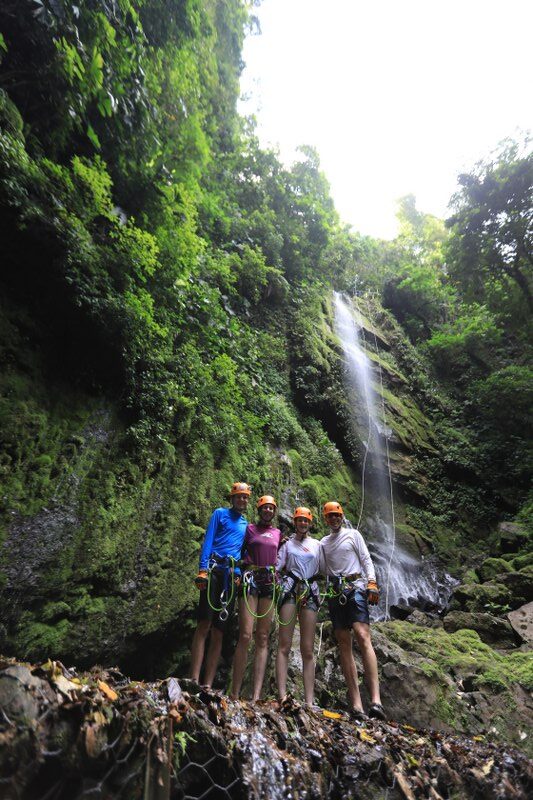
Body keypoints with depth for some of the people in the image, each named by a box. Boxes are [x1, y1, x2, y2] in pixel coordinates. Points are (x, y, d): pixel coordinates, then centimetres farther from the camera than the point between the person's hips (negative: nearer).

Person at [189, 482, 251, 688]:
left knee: (219, 632, 3)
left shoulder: (246, 525, 22)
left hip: (232, 577, 4)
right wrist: (202, 569, -13)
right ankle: (194, 680, -11)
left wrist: (239, 576, 9)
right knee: (204, 624, -13)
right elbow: (208, 541, -2)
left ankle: (208, 685, 6)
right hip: (214, 570, -4)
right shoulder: (220, 513, 8)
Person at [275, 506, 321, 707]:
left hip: (310, 591, 1)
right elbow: (277, 568, 7)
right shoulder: (288, 543, 13)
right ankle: (282, 695, -7)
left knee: (308, 650, 1)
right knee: (284, 645, -7)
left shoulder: (317, 544, 16)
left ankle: (309, 701, 2)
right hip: (290, 589, -1)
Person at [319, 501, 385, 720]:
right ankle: (356, 705, 1)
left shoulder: (353, 535, 8)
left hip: (355, 588, -4)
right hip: (335, 593, 4)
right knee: (344, 645, 0)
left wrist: (372, 583, -11)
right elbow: (323, 569, 13)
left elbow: (366, 560, 2)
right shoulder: (323, 542, 19)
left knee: (362, 636, -20)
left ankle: (376, 700, -23)